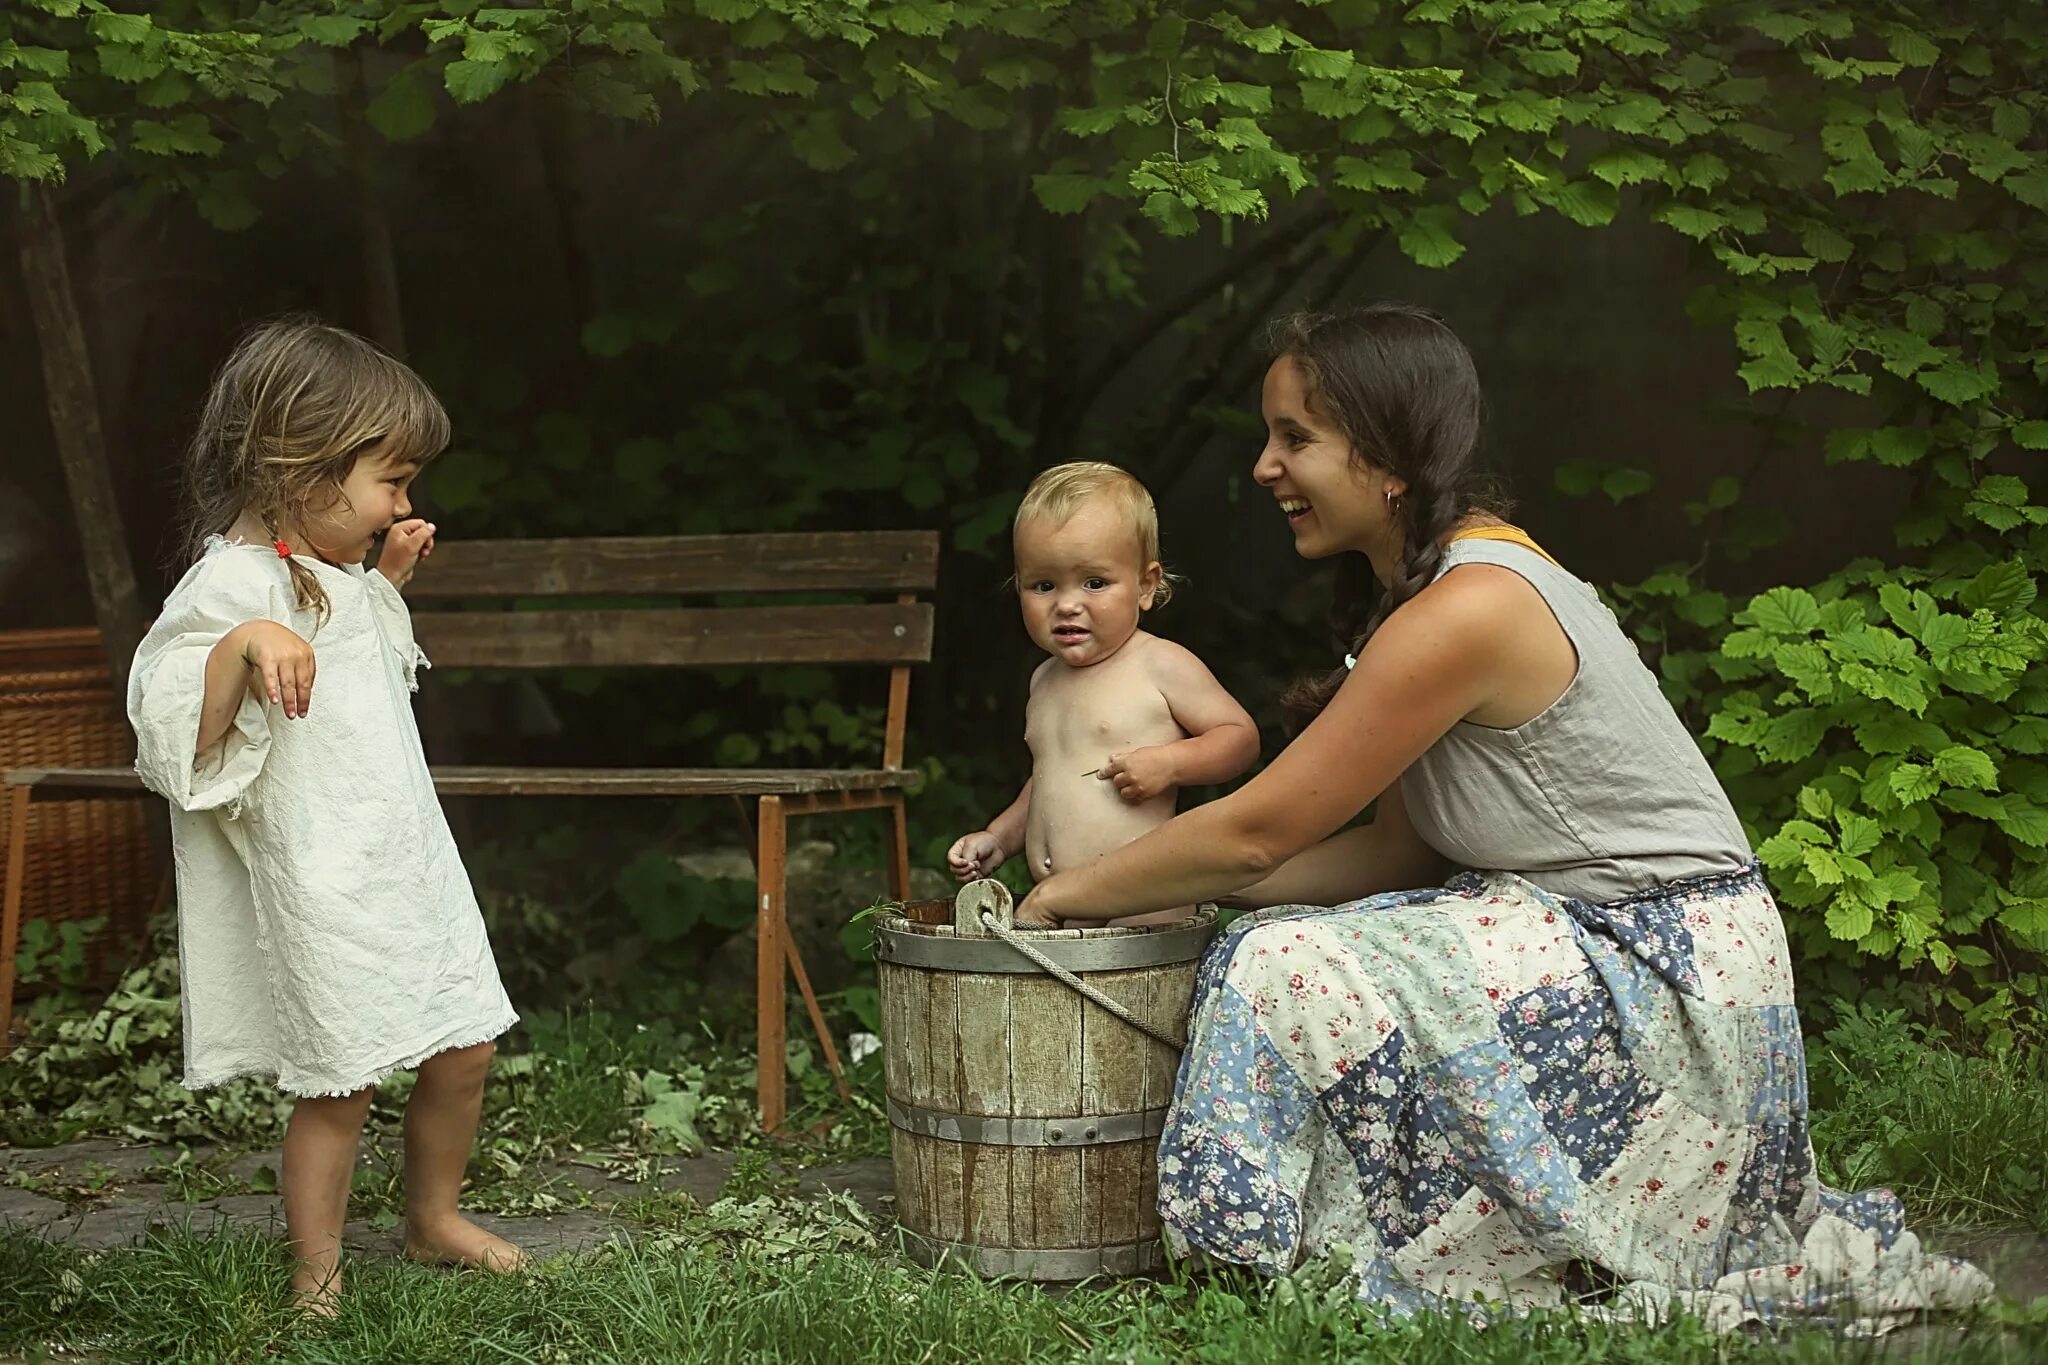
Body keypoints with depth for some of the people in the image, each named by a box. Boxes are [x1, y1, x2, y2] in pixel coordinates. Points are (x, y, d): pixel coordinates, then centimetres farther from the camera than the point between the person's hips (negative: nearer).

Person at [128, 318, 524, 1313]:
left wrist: (389, 579, 19)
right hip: (321, 884, -9)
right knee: (340, 1084, -1)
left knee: (463, 1048, 13)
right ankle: (315, 1281, 18)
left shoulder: (331, 568, 13)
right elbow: (177, 740, -24)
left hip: (408, 855, 9)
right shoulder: (232, 581, -17)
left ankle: (432, 1220, 36)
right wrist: (247, 643, -39)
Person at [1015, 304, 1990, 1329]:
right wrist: (1186, 889, 3)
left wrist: (1072, 891, -4)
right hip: (1590, 941, 10)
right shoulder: (1465, 575, 9)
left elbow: (1256, 830, -18)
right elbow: (1399, 850, 8)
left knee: (1290, 970, -20)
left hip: (1665, 974, -10)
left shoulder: (1467, 610, -22)